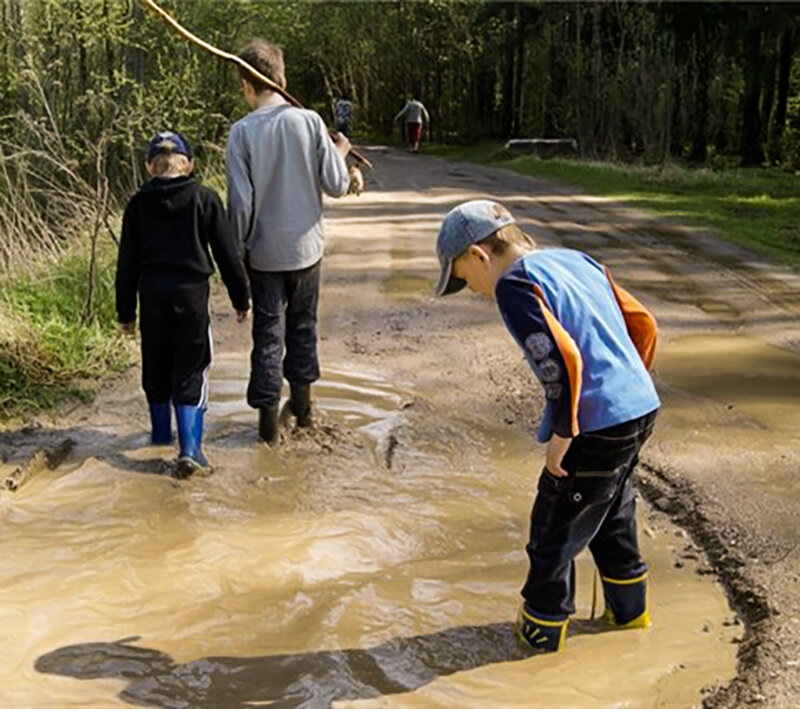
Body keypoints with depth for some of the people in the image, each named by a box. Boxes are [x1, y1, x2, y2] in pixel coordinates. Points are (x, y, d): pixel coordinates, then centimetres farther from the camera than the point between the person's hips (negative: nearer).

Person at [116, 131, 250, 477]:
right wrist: (240, 297, 8)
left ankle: (161, 432, 35)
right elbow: (227, 252, -1)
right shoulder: (204, 199, -3)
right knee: (190, 371, 2)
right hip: (191, 292, -2)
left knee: (156, 367, 19)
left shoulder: (138, 204, 2)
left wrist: (126, 311, 12)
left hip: (152, 293, 2)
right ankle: (190, 448, -6)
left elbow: (127, 262, 4)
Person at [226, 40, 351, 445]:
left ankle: (268, 414, 10)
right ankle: (302, 402, 31)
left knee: (268, 331, 7)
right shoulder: (310, 122, -7)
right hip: (306, 245, 2)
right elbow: (337, 186, -5)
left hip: (265, 252, -2)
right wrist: (340, 153, 15)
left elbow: (240, 202, -13)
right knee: (303, 325, 19)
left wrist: (237, 249, 1)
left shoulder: (242, 131, -11)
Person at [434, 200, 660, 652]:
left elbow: (563, 358, -23)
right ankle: (630, 610, 43)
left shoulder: (514, 284, -12)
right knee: (612, 515, 28)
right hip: (642, 407, 9)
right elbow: (642, 322, 15)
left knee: (555, 529, 10)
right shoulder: (576, 260, 14)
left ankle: (544, 628, 26)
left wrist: (562, 433, -15)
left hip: (598, 427, -9)